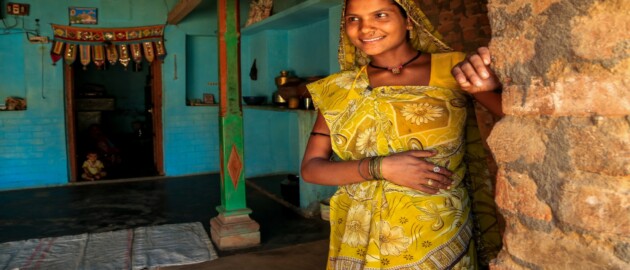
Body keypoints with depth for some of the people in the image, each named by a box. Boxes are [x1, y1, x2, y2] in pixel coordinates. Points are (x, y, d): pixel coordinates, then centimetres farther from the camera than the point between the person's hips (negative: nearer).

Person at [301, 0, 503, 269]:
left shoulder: (452, 69, -6)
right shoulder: (340, 89, -2)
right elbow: (310, 168, -4)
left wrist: (494, 84, -31)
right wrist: (380, 168, -17)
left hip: (438, 238, -1)